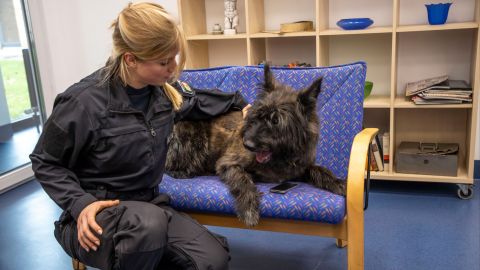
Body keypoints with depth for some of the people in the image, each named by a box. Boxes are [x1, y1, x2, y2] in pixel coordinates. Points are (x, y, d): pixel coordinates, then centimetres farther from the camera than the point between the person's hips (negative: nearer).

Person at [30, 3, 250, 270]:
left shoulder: (162, 88, -2)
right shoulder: (84, 103, -21)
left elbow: (196, 102, 22)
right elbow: (45, 163, -8)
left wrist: (239, 103, 23)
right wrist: (80, 203, -20)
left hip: (147, 205, 5)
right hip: (96, 212, -5)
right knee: (149, 224, -40)